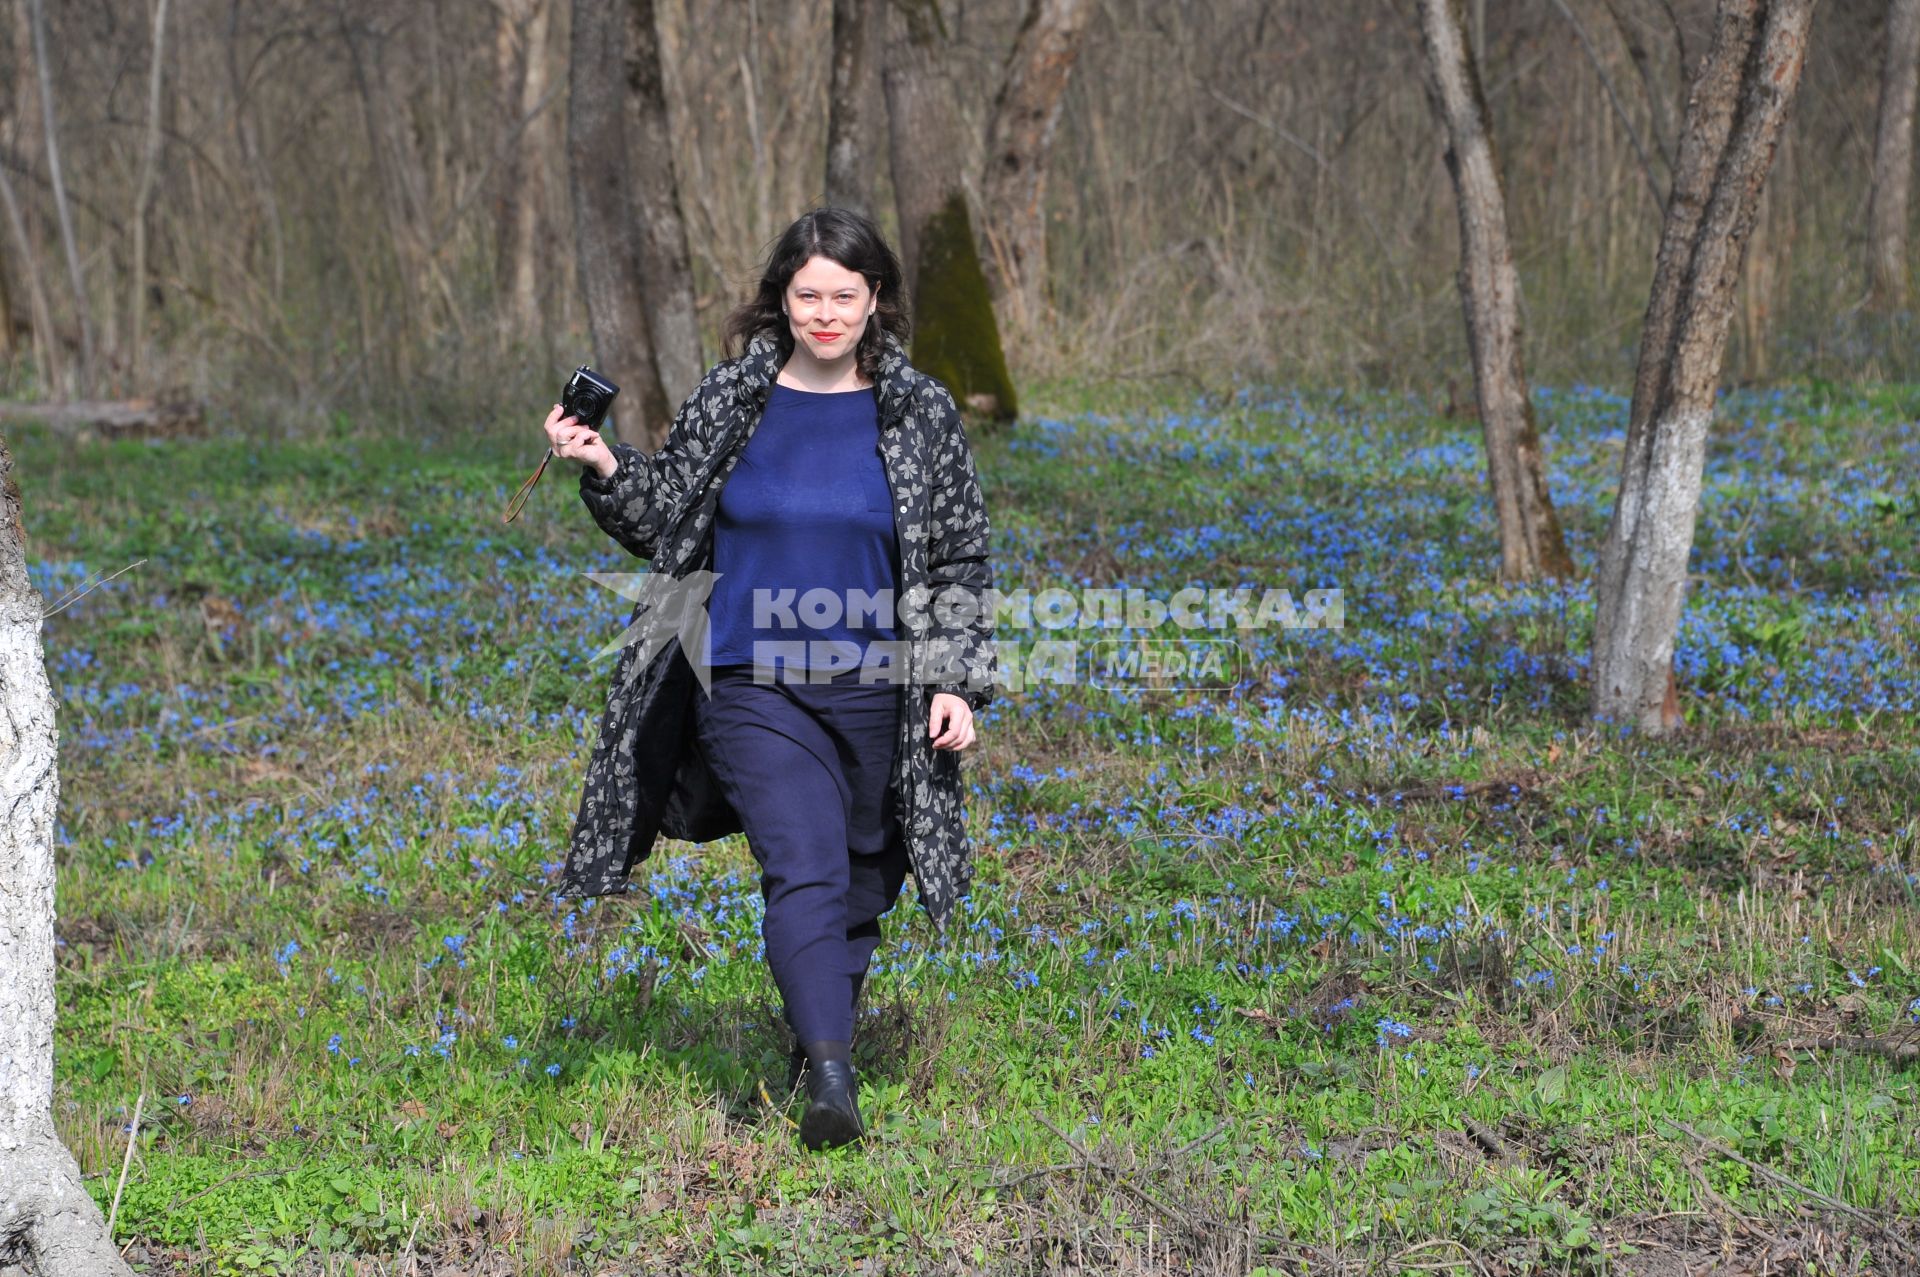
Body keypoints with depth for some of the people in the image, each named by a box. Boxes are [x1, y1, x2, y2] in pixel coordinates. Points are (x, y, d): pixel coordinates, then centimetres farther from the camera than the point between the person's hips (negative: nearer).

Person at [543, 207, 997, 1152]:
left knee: (861, 887, 9)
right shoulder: (726, 402, 4)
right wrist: (604, 473, -6)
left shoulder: (921, 415, 3)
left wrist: (958, 682, -1)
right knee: (804, 870, -18)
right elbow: (665, 528, 11)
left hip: (876, 695, 2)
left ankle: (818, 1042, 28)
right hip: (755, 686, -1)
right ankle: (829, 1075, -27)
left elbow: (961, 561, 7)